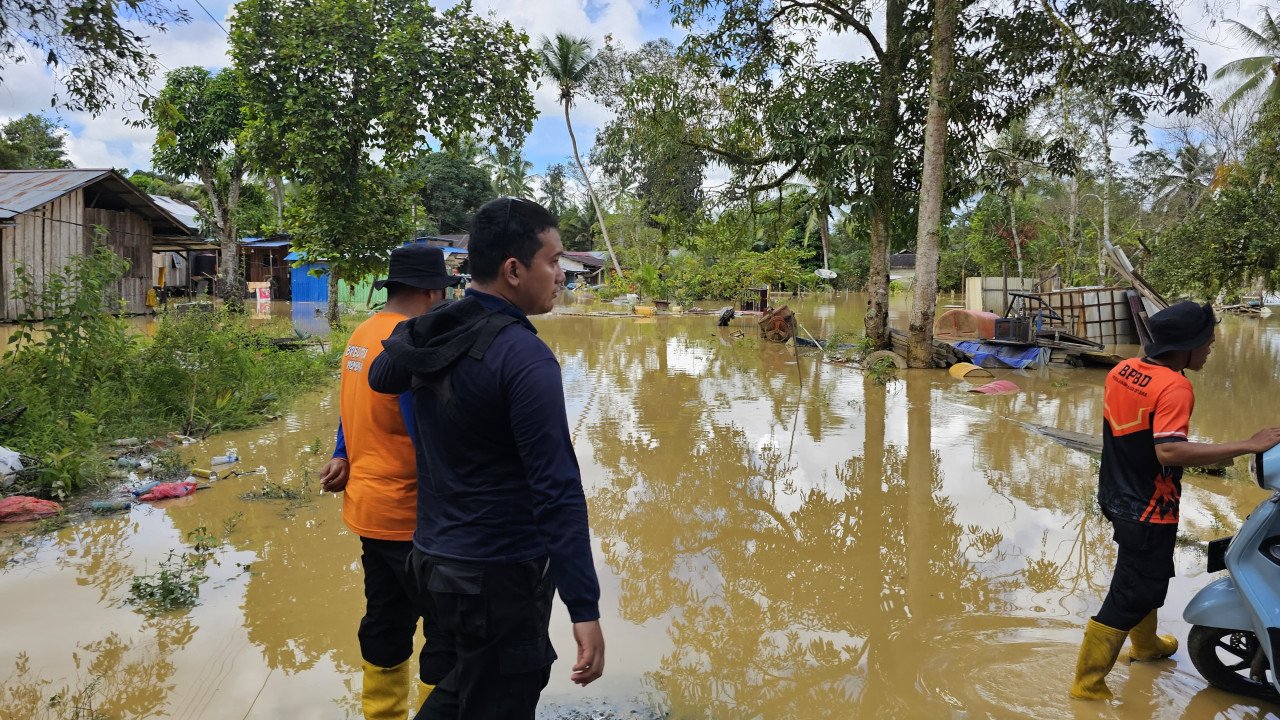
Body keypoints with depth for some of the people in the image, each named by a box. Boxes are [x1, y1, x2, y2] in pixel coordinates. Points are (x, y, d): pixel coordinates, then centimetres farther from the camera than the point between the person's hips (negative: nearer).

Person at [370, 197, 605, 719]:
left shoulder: (427, 332, 2)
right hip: (497, 574, -8)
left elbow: (380, 377, 24)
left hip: (433, 556, 8)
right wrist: (584, 609, -24)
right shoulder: (525, 358, -22)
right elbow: (557, 491, -25)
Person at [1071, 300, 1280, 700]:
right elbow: (1168, 451, -36)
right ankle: (1088, 682, 12)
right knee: (1132, 595, 3)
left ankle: (1146, 644, 51)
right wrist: (1247, 445, -34)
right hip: (1147, 512, -9)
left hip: (1117, 497, 9)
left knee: (1147, 575, 29)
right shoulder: (1174, 387, -25)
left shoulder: (1122, 370, 0)